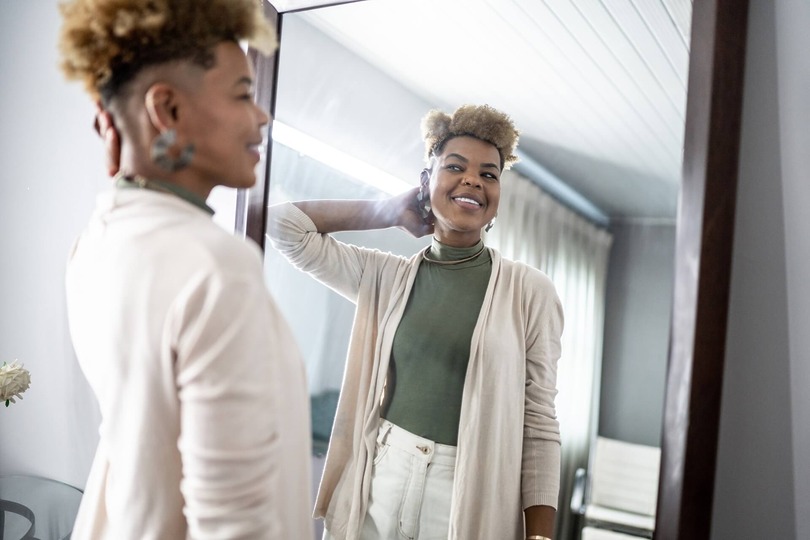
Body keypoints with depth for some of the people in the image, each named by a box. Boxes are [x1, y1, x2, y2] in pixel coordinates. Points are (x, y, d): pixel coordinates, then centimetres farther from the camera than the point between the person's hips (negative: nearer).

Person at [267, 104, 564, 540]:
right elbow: (284, 222, -2)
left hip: (470, 497, -2)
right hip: (380, 480, 3)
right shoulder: (385, 276, 1)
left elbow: (540, 427, -5)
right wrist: (392, 212, 1)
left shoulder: (529, 291, -5)